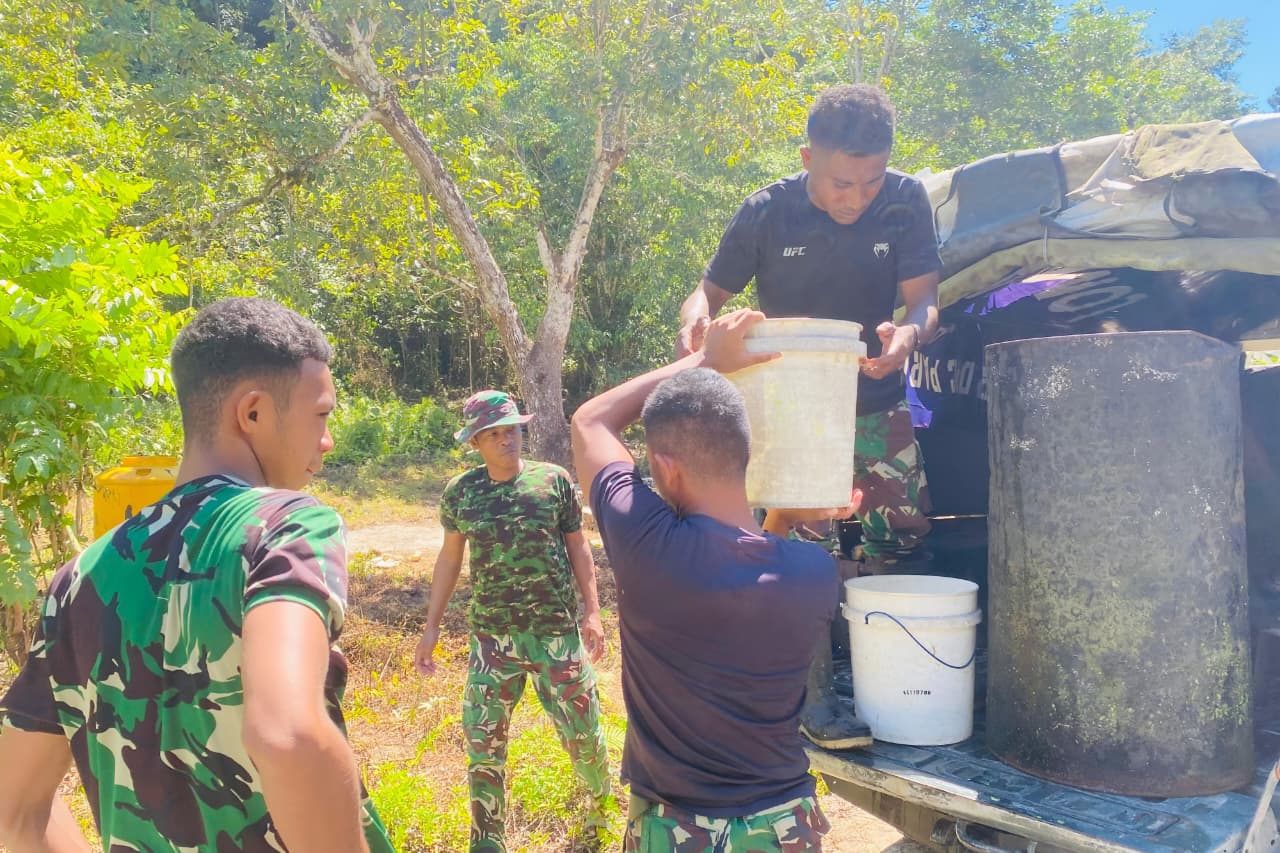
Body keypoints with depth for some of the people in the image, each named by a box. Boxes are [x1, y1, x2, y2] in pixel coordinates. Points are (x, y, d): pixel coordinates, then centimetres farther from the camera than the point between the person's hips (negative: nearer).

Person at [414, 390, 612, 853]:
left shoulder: (554, 480, -5)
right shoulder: (459, 493, -1)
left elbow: (578, 547, 3)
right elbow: (450, 557, 10)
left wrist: (592, 610, -4)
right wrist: (431, 626, 9)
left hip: (557, 633, -1)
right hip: (492, 638, 1)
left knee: (583, 731, 7)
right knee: (481, 741, 5)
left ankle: (601, 799, 38)